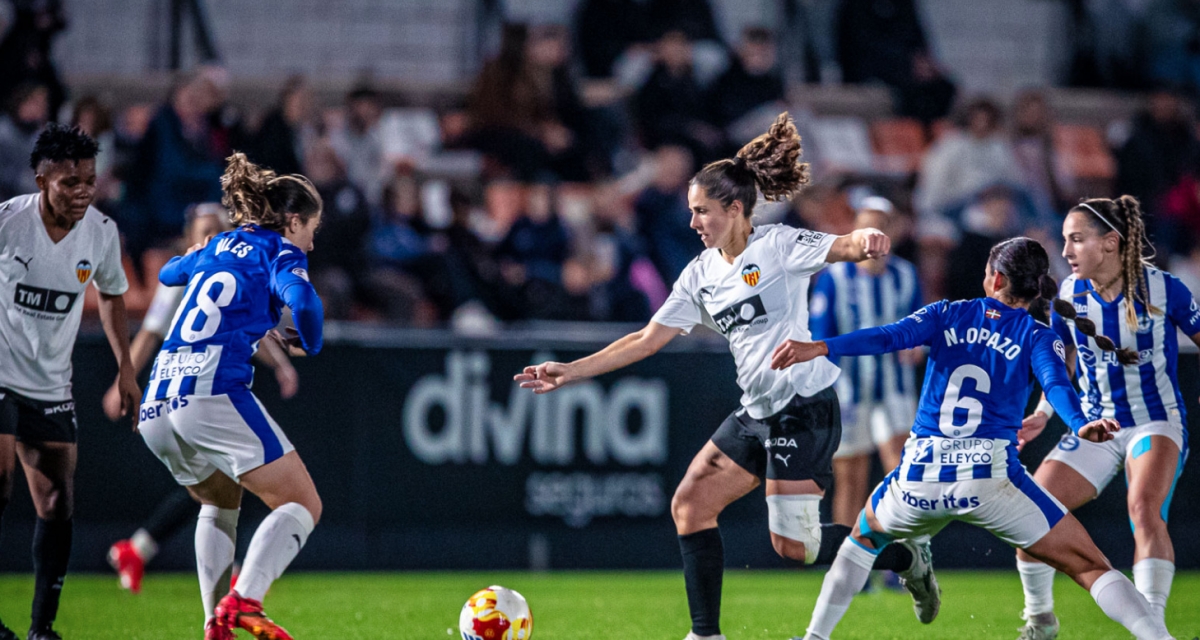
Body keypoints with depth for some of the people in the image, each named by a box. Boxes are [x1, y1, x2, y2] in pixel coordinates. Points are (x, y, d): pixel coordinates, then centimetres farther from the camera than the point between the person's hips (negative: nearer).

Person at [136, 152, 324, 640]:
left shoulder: (218, 247, 25)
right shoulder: (280, 252, 6)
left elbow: (168, 273, 46)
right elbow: (301, 299, -16)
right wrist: (308, 344, 4)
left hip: (157, 409, 7)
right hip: (214, 394, -7)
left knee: (220, 504, 30)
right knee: (302, 506, -2)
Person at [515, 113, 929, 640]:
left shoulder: (778, 245, -9)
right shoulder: (701, 275, 11)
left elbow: (843, 248, -22)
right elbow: (648, 339, 13)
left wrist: (867, 239, -48)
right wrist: (568, 373, 10)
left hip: (805, 405, -8)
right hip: (757, 413, 8)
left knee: (792, 545, -11)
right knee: (690, 505, 2)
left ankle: (903, 554, 10)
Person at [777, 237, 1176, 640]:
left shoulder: (947, 315, 12)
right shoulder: (1037, 336, 8)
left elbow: (891, 336, -4)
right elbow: (1056, 384, -12)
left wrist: (822, 348, -17)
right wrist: (1080, 426, -30)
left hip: (919, 477, 2)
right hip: (991, 476, -2)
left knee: (863, 538, 34)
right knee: (1089, 566, 3)